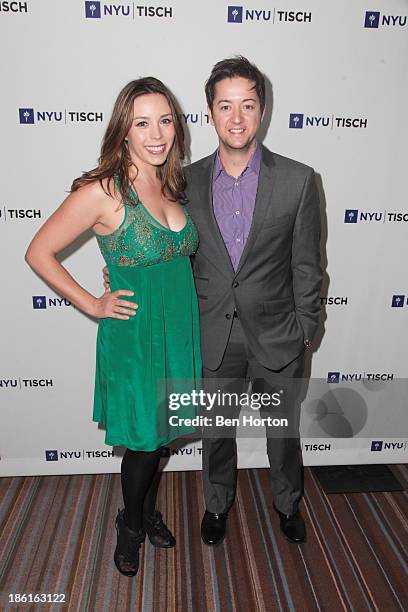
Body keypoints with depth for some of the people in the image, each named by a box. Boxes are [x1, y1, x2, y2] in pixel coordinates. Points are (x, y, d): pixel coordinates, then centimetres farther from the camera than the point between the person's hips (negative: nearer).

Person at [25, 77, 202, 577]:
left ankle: (148, 513, 49)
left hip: (179, 332, 6)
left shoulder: (173, 187, 4)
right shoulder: (102, 192, -16)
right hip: (134, 336, -6)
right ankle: (131, 526, 42)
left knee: (161, 435, 21)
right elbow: (39, 253, -10)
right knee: (143, 442, 11)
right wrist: (94, 305, -10)